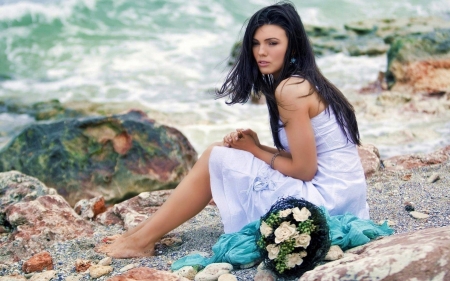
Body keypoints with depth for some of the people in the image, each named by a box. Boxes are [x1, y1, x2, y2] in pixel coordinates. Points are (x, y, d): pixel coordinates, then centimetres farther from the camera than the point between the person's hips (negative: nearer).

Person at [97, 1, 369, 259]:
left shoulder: (290, 89, -17)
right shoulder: (305, 83, 13)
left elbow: (304, 170, -16)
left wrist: (255, 150, -2)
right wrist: (256, 146, -1)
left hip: (324, 198, -9)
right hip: (339, 195, 10)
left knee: (216, 158, -4)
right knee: (222, 155, 15)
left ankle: (143, 240, 6)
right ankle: (147, 230, 22)